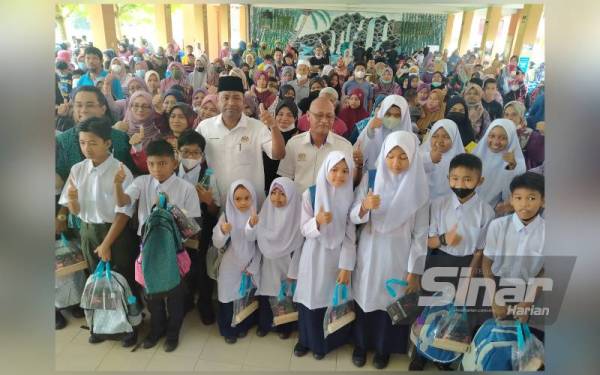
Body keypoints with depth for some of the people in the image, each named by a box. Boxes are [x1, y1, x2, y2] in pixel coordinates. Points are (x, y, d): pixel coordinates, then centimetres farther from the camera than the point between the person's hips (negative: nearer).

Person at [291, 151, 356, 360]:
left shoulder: (350, 197, -5)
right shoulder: (310, 194, -7)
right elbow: (304, 230, -5)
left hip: (338, 256, 1)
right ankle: (306, 340, 33)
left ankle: (324, 343, 33)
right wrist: (318, 221, -27)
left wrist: (346, 266, -9)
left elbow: (350, 235, -5)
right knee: (311, 299, 8)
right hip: (314, 255, 0)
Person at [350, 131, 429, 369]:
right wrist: (364, 206, -31)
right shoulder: (370, 177, -7)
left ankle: (384, 348, 39)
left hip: (399, 255, -1)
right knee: (365, 298, 13)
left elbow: (420, 233, -6)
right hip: (369, 252, 1)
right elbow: (353, 217, -9)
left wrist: (414, 270, -6)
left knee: (391, 302, 13)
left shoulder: (418, 186, -9)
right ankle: (361, 344, 38)